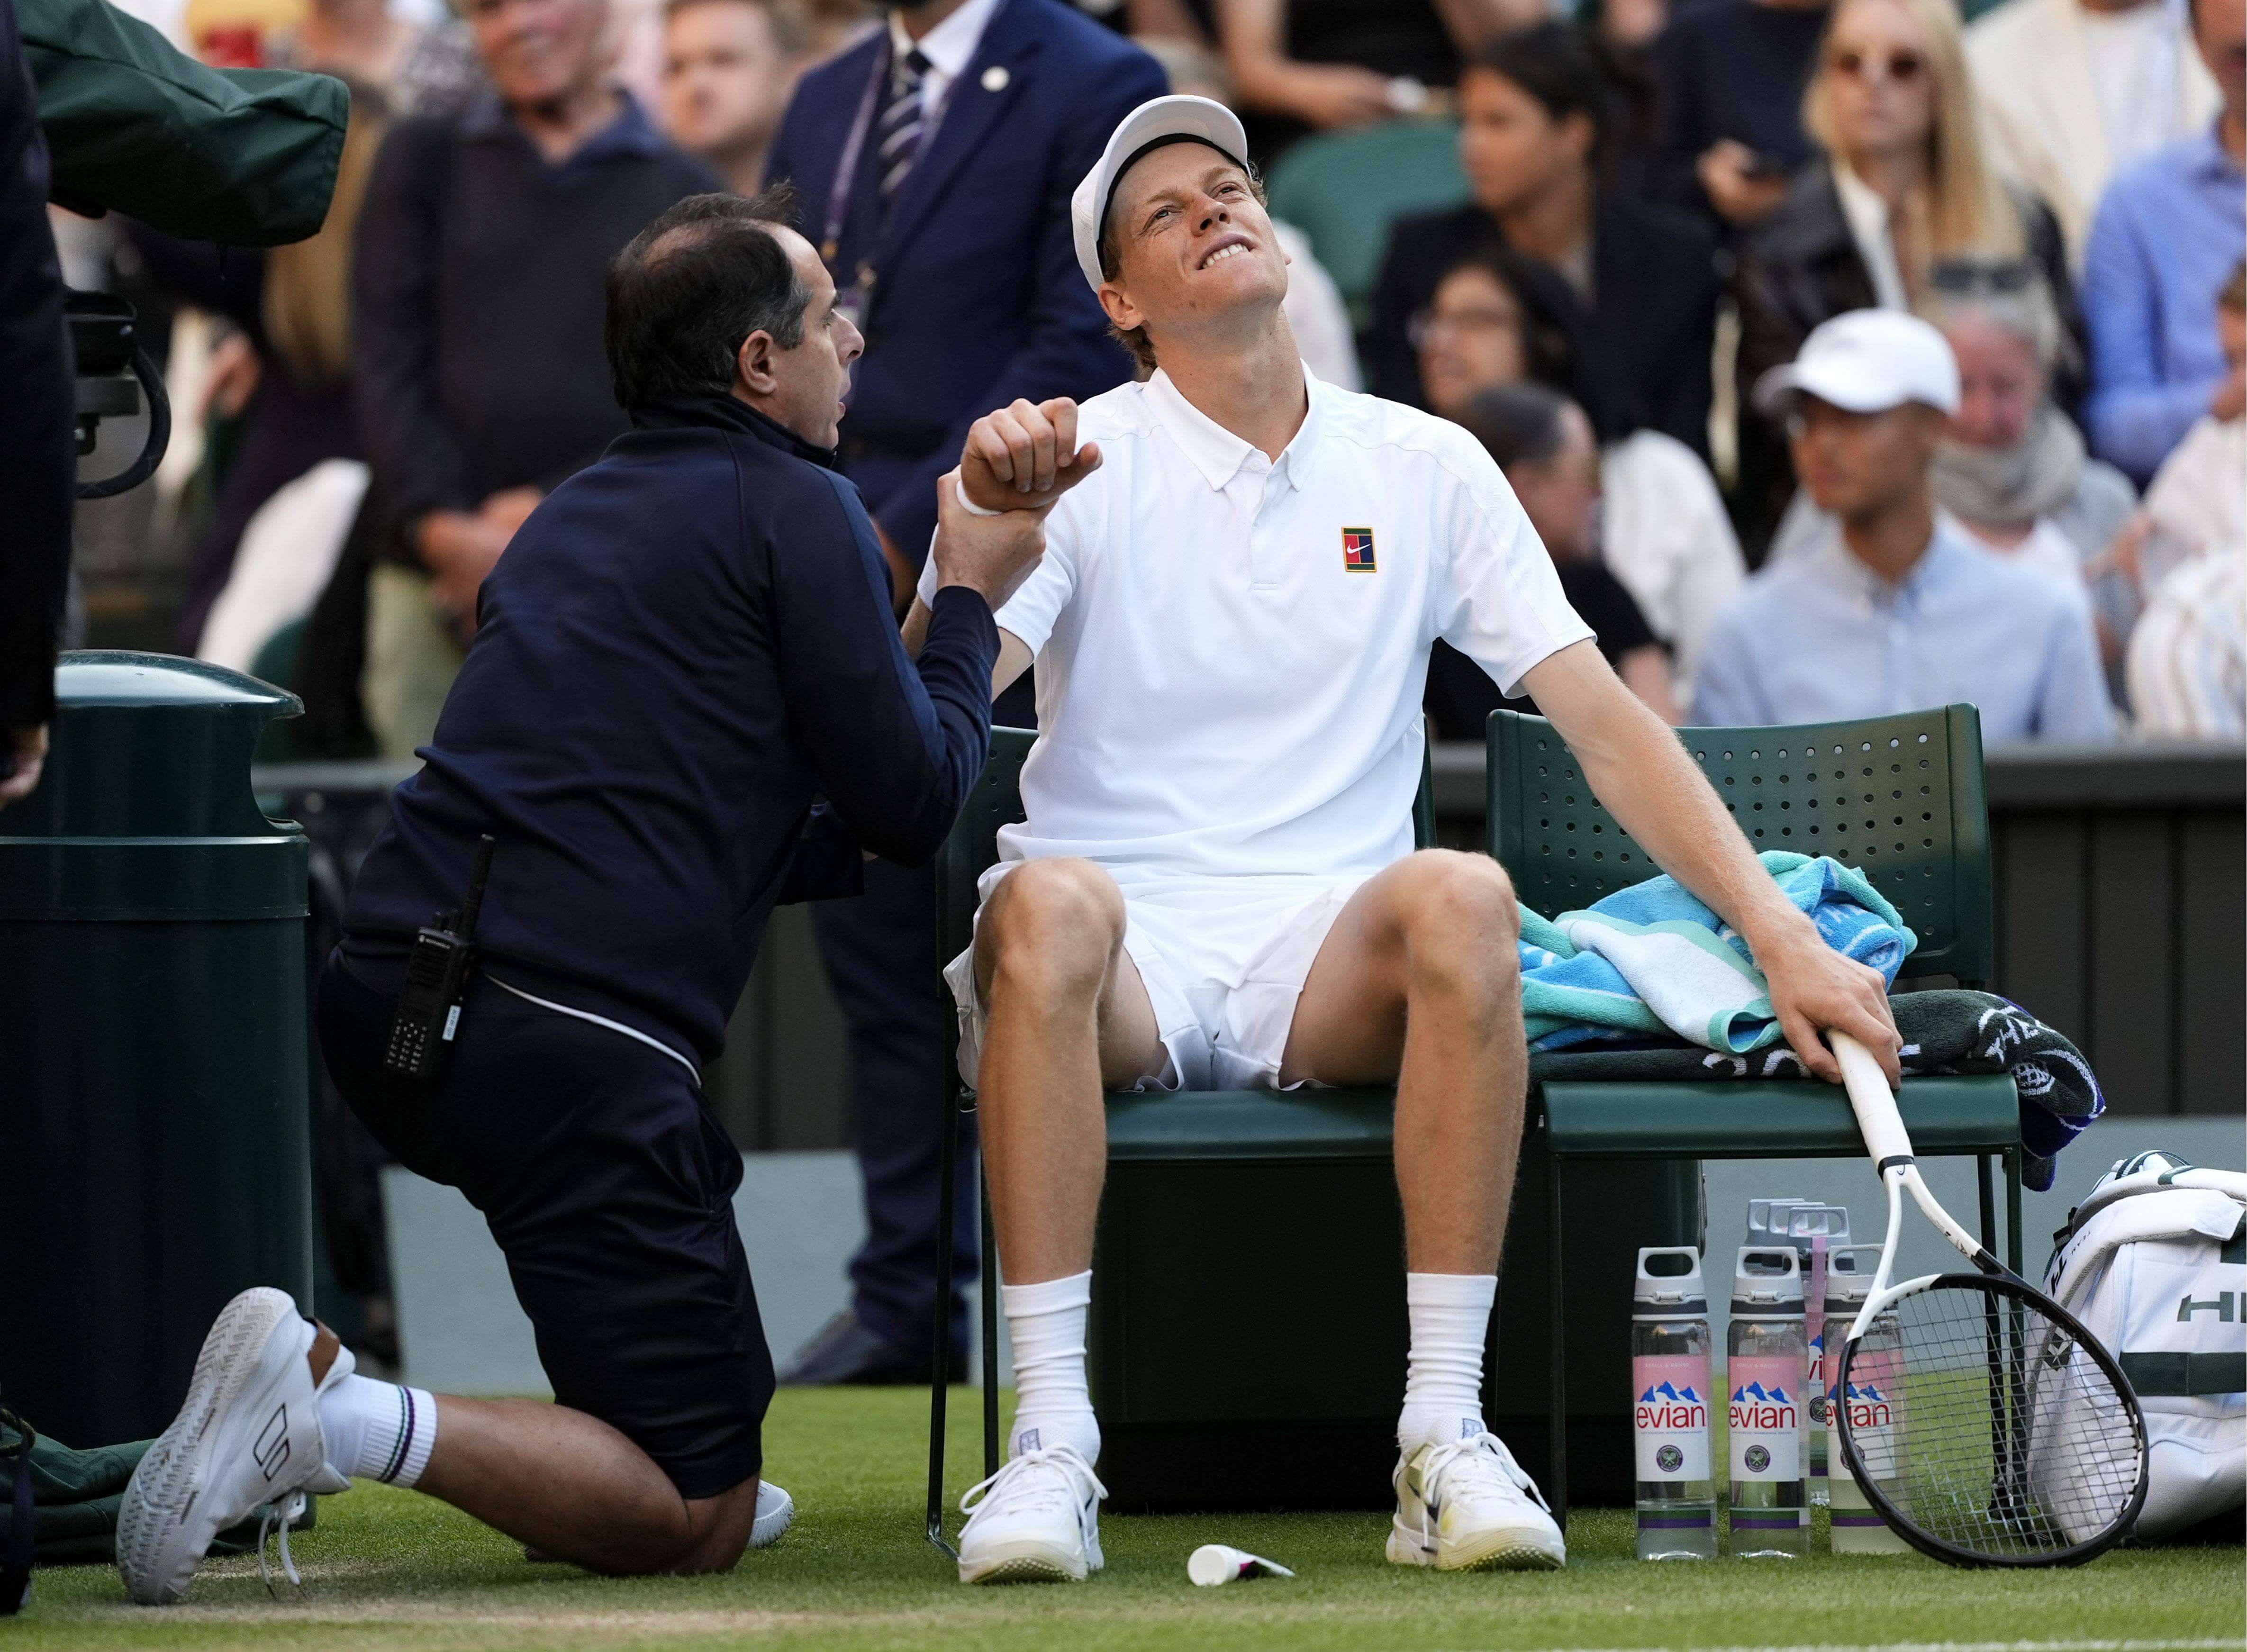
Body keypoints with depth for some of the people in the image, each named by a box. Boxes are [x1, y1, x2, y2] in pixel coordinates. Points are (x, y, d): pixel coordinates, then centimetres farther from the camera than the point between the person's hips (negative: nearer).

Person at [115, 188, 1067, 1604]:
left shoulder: (576, 516, 25)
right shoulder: (796, 507, 1)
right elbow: (915, 806, 4)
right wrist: (970, 603, 17)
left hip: (387, 998, 8)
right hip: (568, 1043, -8)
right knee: (696, 1519, -4)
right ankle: (347, 1420, -23)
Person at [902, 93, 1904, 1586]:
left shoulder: (1425, 469, 12)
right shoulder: (1075, 461, 4)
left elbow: (1603, 718, 8)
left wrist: (1782, 935, -3)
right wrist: (980, 523, -29)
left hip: (1329, 963, 2)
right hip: (1118, 964, -2)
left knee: (1461, 896, -33)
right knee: (1051, 900, -37)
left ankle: (1447, 1438, -30)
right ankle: (1050, 1444, -36)